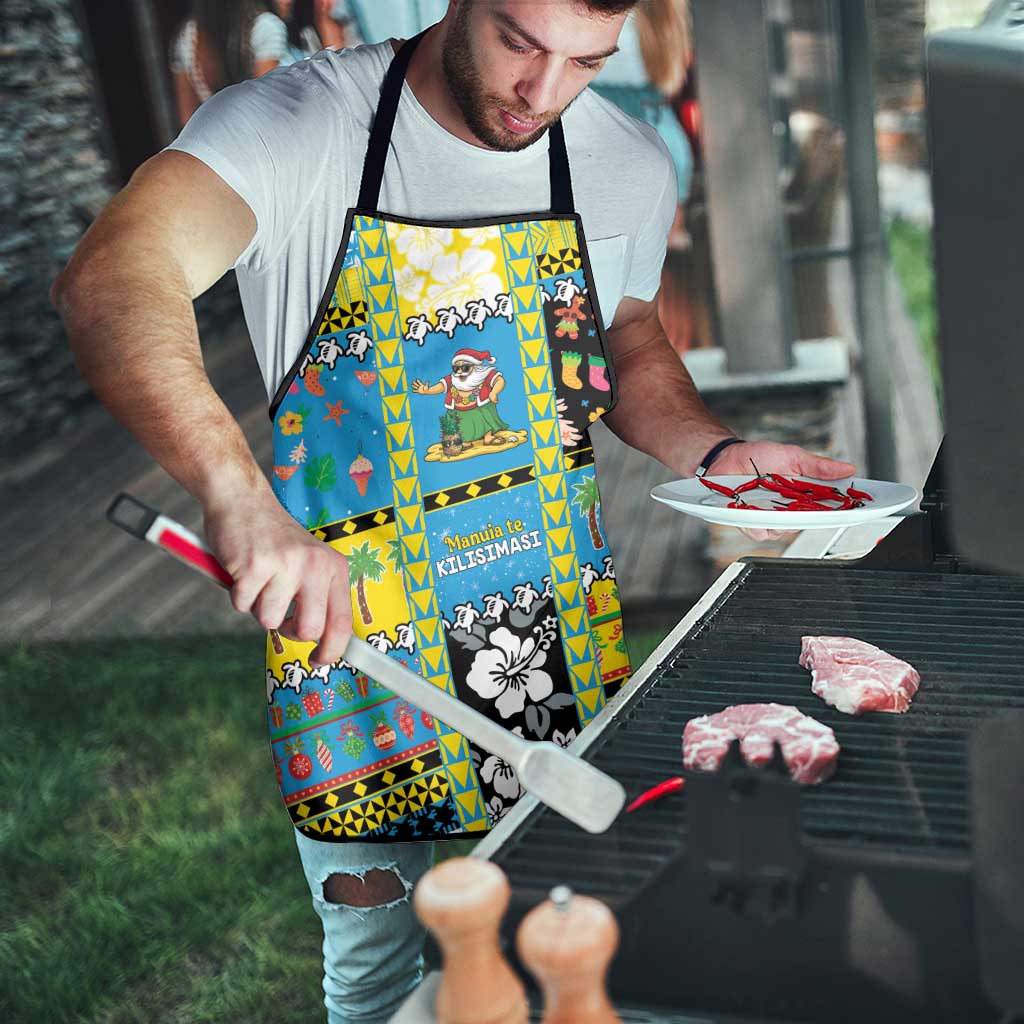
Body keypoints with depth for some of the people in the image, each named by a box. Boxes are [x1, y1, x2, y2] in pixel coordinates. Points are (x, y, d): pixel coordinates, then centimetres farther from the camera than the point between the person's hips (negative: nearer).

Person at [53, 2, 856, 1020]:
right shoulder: (297, 124, -17)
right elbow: (109, 281, -33)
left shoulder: (631, 164, -1)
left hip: (567, 632, 4)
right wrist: (239, 495, -49)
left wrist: (716, 453, -4)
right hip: (351, 629, -3)